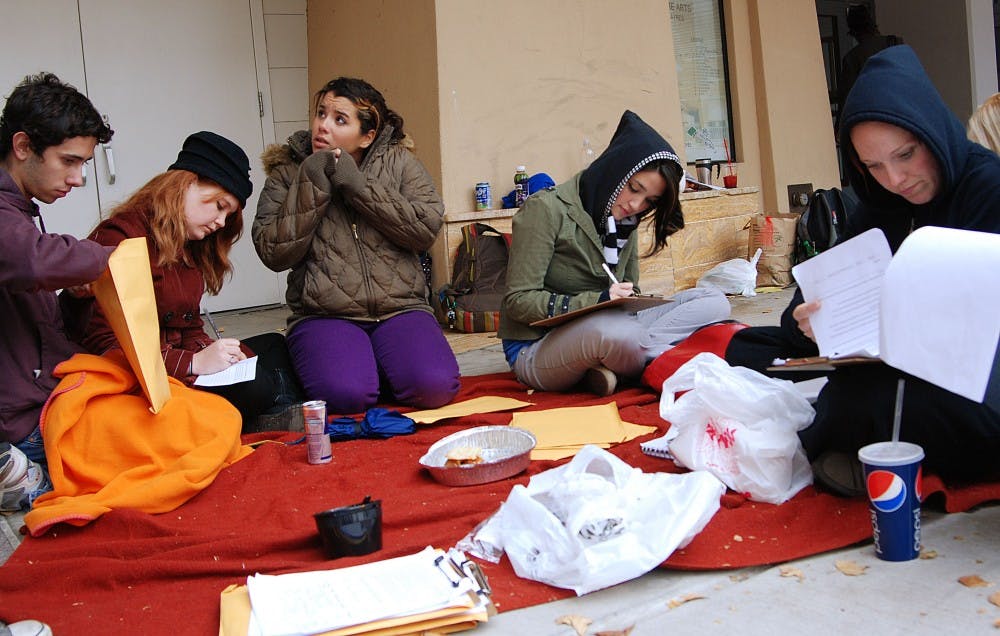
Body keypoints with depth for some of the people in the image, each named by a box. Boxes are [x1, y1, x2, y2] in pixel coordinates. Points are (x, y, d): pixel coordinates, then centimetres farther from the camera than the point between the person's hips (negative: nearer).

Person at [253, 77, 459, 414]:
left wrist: (356, 184, -10)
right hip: (323, 316, -1)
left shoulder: (399, 162, 9)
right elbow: (274, 254, -3)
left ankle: (379, 368, 7)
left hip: (400, 309, 1)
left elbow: (427, 228, -7)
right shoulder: (288, 173, 8)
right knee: (346, 395, -30)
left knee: (435, 386, -25)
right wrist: (311, 186, -10)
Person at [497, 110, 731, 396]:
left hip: (603, 335, 8)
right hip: (535, 349, -7)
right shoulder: (547, 209, -10)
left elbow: (630, 296, 16)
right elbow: (518, 300, -14)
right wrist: (597, 301, -24)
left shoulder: (625, 222, 12)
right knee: (617, 332, -42)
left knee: (713, 300, -7)